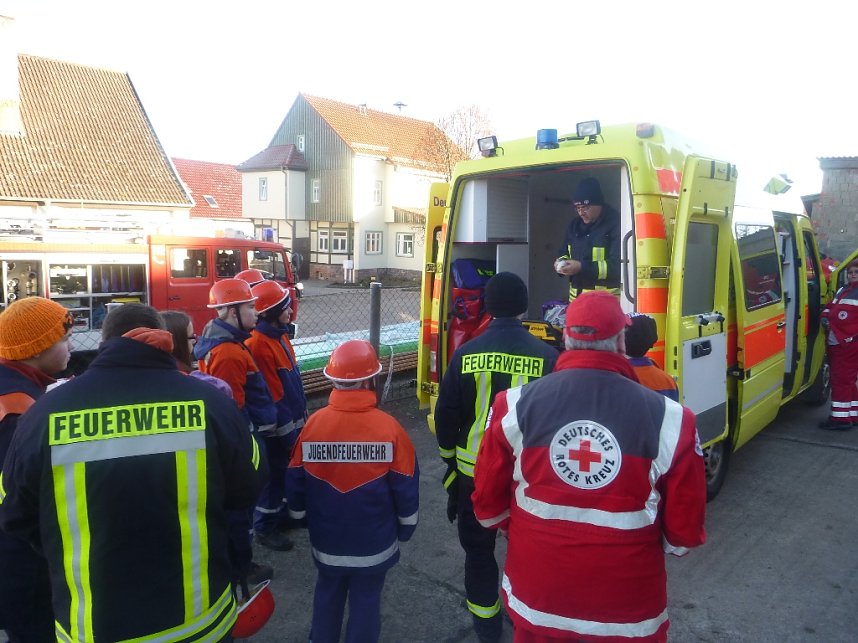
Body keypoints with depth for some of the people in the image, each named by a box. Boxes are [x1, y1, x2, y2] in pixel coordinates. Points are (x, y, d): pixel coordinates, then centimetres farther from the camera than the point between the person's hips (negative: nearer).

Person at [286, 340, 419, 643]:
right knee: (366, 598, 18)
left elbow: (295, 481, -4)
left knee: (327, 592, 25)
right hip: (374, 540, -2)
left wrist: (300, 516, 15)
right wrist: (405, 527, 6)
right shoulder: (388, 426, -20)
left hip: (326, 538, 3)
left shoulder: (313, 423, -16)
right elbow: (405, 487, -12)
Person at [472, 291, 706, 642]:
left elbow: (487, 502, -3)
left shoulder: (517, 405, -14)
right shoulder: (668, 418, -17)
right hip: (629, 612, -1)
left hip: (535, 602, 1)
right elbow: (684, 530, -7)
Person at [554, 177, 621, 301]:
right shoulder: (574, 225, 13)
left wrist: (583, 267, -26)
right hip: (576, 300, 7)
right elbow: (564, 252, 24)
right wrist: (561, 263, -1)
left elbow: (617, 265, -20)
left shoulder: (615, 224, -12)